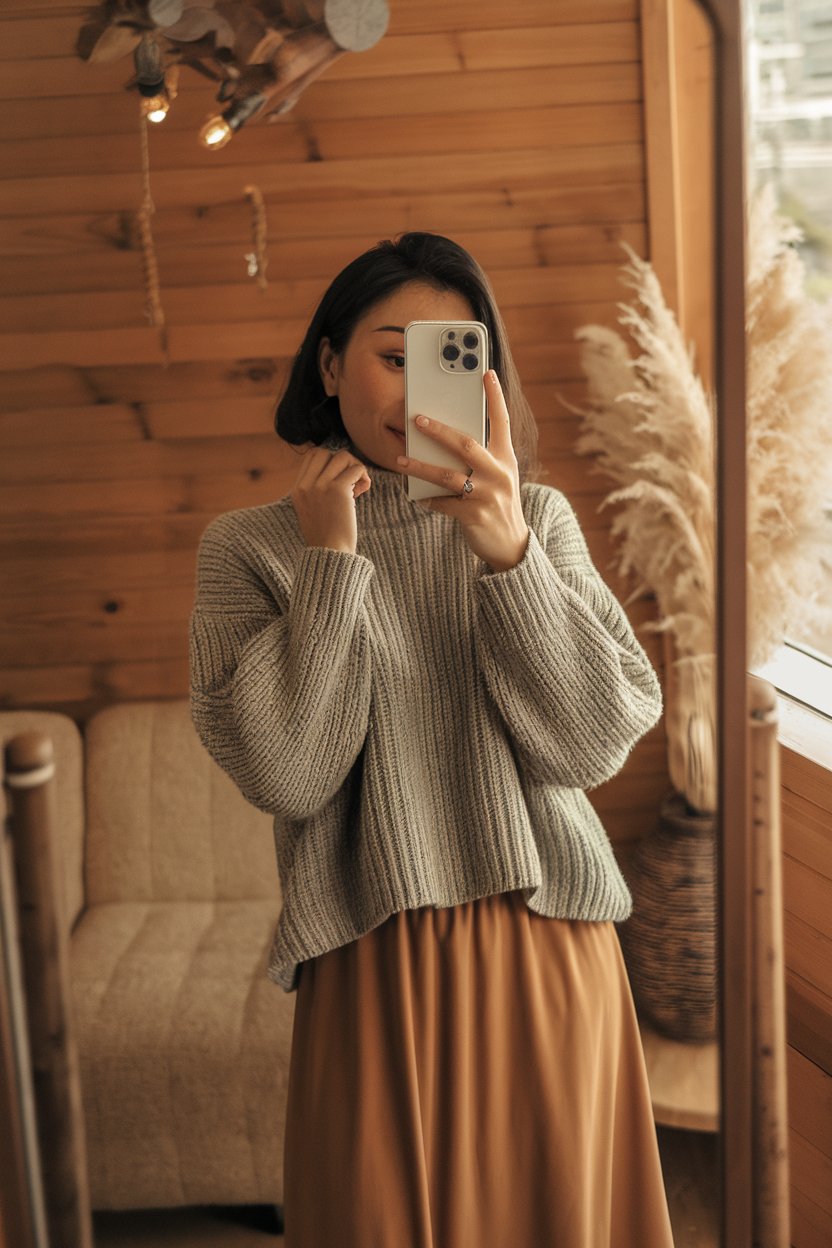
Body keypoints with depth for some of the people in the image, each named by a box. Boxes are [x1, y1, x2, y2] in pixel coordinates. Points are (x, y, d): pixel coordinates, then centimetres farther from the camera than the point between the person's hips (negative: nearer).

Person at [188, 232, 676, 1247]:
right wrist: (331, 562, -12)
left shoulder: (538, 519, 3)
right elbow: (285, 775, -13)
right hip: (375, 972, -1)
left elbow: (594, 745, -9)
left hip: (548, 960, 2)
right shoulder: (247, 548, -1)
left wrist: (509, 553, -20)